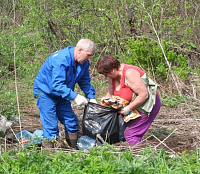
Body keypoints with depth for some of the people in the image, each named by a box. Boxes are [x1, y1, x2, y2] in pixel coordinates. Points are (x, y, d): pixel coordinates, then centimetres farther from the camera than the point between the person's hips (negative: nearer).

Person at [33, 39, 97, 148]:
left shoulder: (84, 62, -6)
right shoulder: (61, 60, -32)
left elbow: (85, 81, 7)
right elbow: (57, 85, -37)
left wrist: (91, 97, -6)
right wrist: (75, 97, -40)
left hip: (62, 94, 8)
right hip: (45, 92, -8)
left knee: (72, 122, 7)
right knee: (51, 125, -12)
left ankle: (73, 149, 15)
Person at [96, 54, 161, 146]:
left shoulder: (129, 73, -25)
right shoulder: (112, 76, 1)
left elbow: (144, 95, -26)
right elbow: (110, 93, 14)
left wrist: (129, 108, -23)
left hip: (147, 103, -9)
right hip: (133, 106, 9)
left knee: (130, 133, -16)